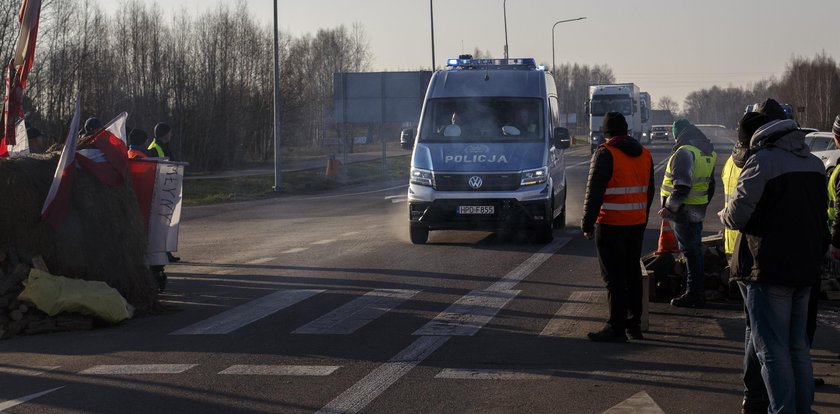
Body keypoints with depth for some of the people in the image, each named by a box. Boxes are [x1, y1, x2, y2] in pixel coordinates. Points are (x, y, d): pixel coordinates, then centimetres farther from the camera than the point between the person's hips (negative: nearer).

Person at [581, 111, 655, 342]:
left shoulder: (606, 154, -13)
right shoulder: (644, 154, 11)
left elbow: (594, 191, -15)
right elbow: (649, 191, 19)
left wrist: (587, 223, -8)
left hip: (611, 225, -7)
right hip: (637, 224, 7)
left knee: (614, 276, -3)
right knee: (632, 271, 16)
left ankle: (617, 328, -2)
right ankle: (635, 323, 23)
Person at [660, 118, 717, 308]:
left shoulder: (684, 152, -18)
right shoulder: (707, 152, 12)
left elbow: (682, 186, -25)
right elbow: (710, 184, 19)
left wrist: (669, 208, -17)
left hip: (684, 212, -9)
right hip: (698, 210, 9)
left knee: (691, 252, -4)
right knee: (695, 251, 16)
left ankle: (694, 294, 1)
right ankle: (697, 293, 23)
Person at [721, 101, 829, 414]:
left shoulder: (762, 160, -14)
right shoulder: (814, 163, 9)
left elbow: (737, 217, -16)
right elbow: (820, 215, 17)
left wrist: (724, 215, 5)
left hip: (769, 268, -7)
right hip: (805, 268, 7)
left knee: (772, 349, -1)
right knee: (798, 346, 17)